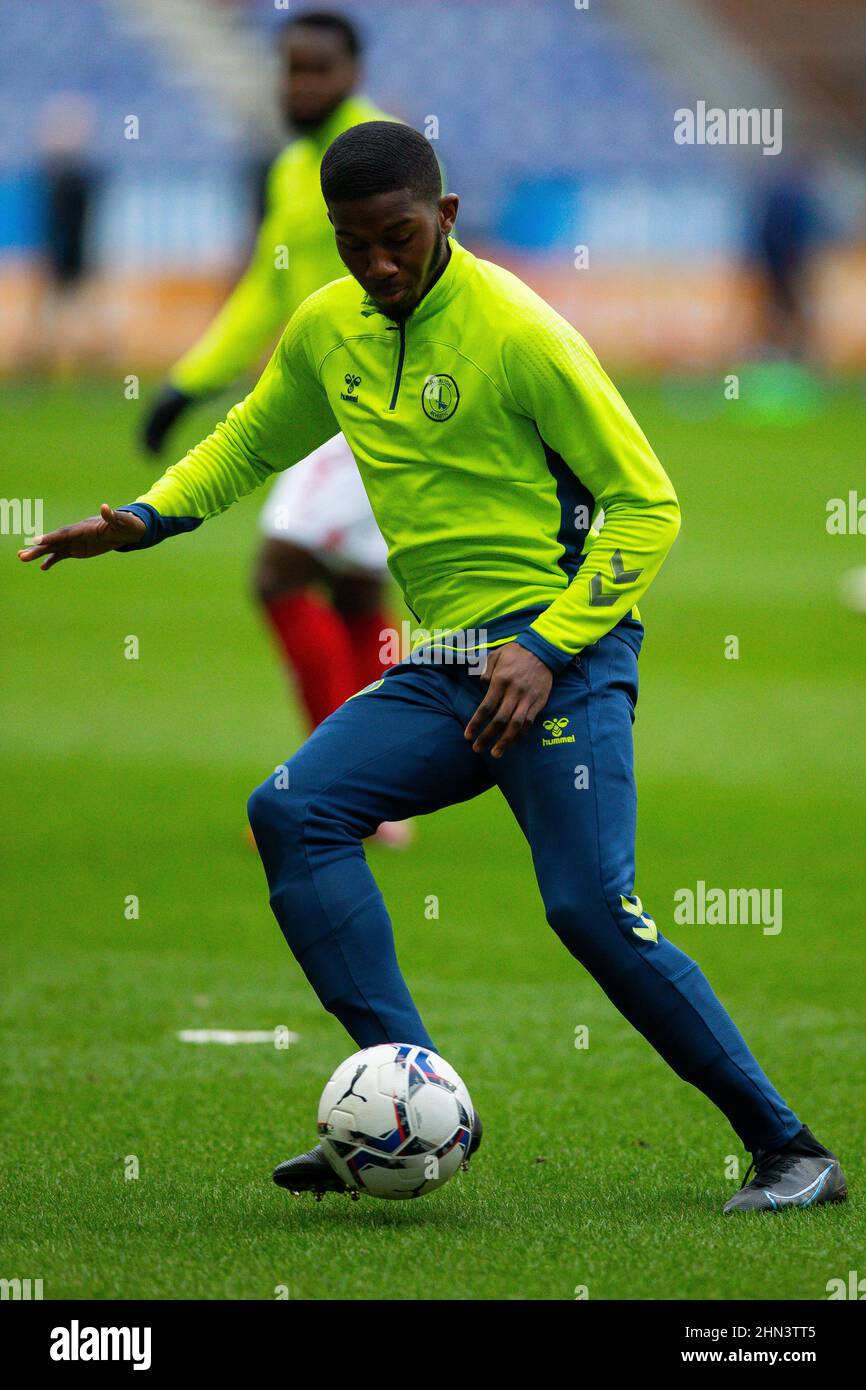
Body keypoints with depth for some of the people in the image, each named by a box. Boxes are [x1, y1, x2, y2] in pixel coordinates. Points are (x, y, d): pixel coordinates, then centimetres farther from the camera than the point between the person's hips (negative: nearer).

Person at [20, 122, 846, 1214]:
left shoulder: (516, 332, -12)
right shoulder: (327, 331, 8)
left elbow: (646, 502, -10)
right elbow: (251, 439, 27)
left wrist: (545, 648, -18)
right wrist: (148, 518, 9)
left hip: (561, 650, -7)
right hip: (444, 666, 7)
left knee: (591, 907, -16)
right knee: (294, 812, -12)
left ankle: (788, 1151, -6)